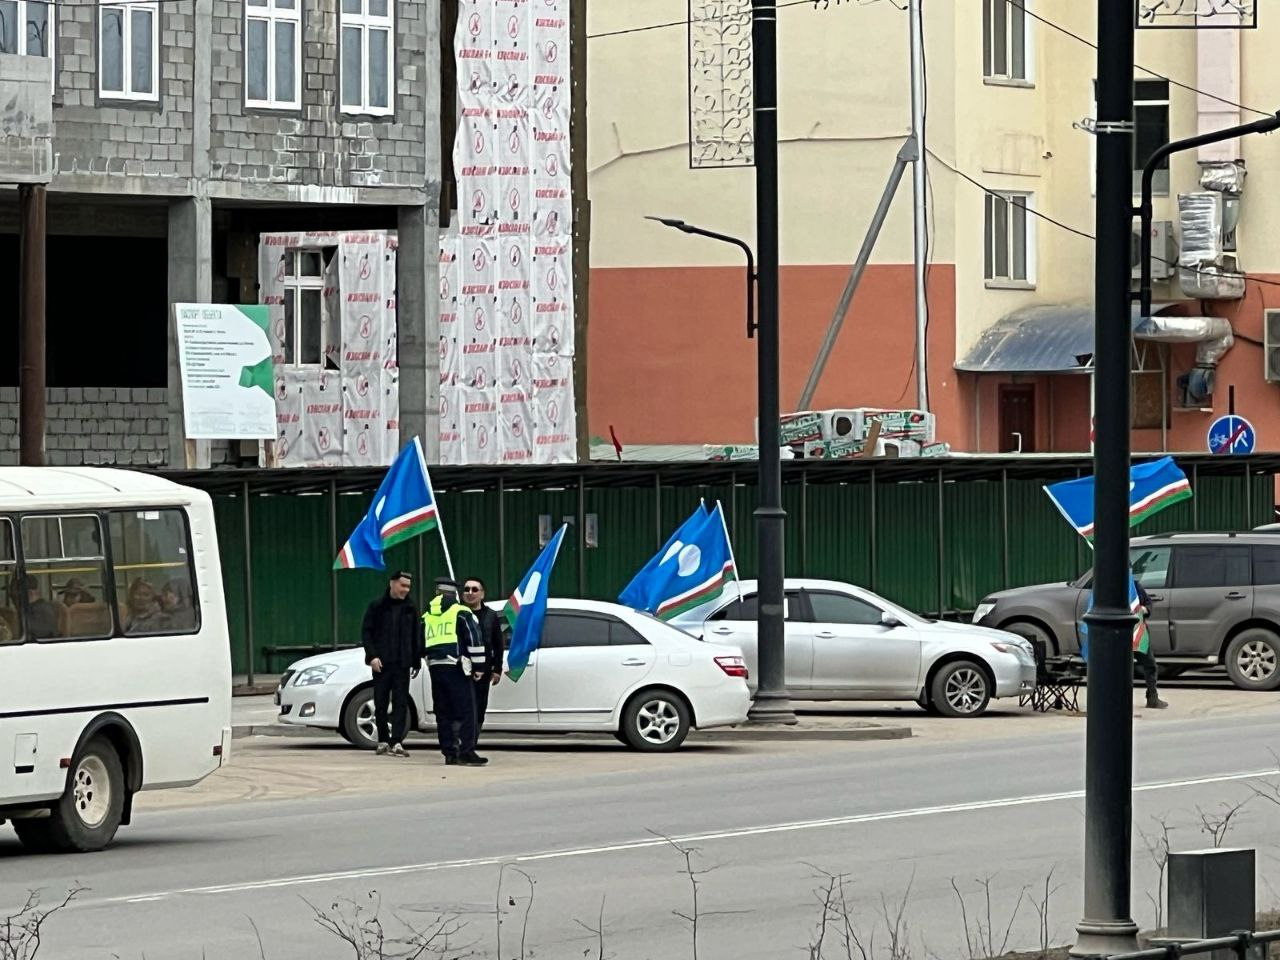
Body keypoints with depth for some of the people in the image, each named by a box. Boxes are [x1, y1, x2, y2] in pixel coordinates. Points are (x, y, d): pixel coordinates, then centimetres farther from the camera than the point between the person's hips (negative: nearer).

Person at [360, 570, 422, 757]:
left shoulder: (410, 609, 9)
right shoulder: (377, 606, 3)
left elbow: (416, 637, 12)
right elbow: (366, 632, 0)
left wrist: (416, 662, 6)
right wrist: (372, 656, -10)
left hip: (402, 664, 1)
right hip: (381, 663, -1)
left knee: (401, 704, -6)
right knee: (380, 704, 3)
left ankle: (396, 742, -10)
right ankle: (383, 741, 12)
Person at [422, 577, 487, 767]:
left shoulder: (427, 616, 15)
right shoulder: (461, 613, -3)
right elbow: (474, 639, -7)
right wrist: (478, 666, -3)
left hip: (434, 667, 6)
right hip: (456, 668, -6)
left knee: (443, 713, 10)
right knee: (466, 712, -6)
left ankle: (449, 752, 8)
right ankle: (466, 752, -15)